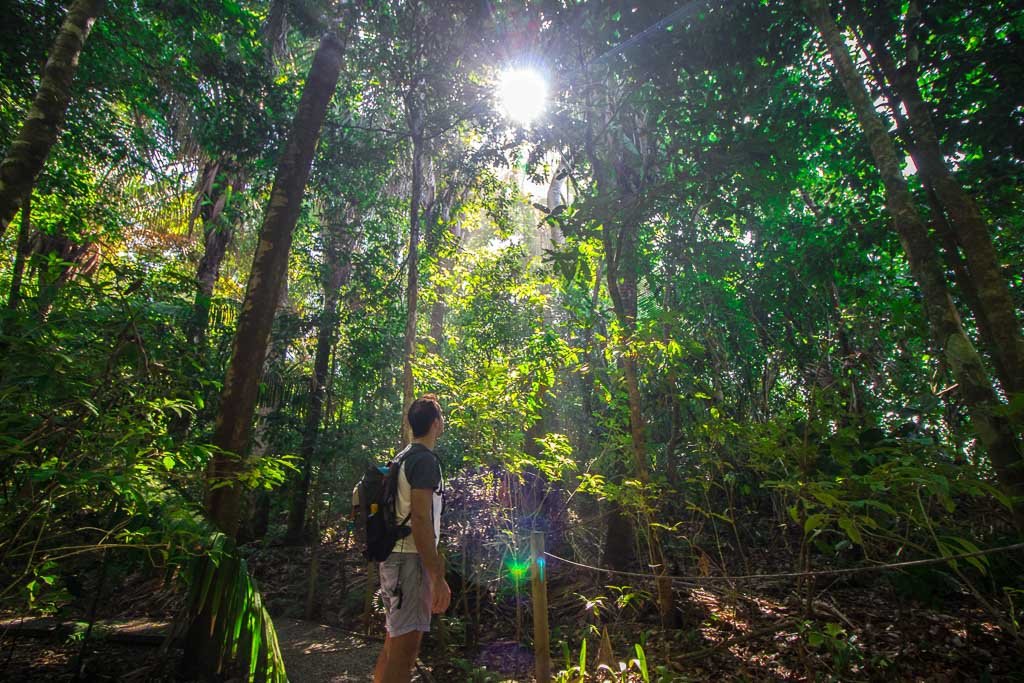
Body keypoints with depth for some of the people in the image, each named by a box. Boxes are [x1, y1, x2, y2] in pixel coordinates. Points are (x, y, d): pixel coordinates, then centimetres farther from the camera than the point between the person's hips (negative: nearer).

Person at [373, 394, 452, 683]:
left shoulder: (403, 457, 13)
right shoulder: (425, 460, -16)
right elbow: (420, 520, -23)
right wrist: (438, 577, -21)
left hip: (395, 558, 10)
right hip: (410, 561, -10)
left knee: (393, 645, 17)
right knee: (404, 648, -4)